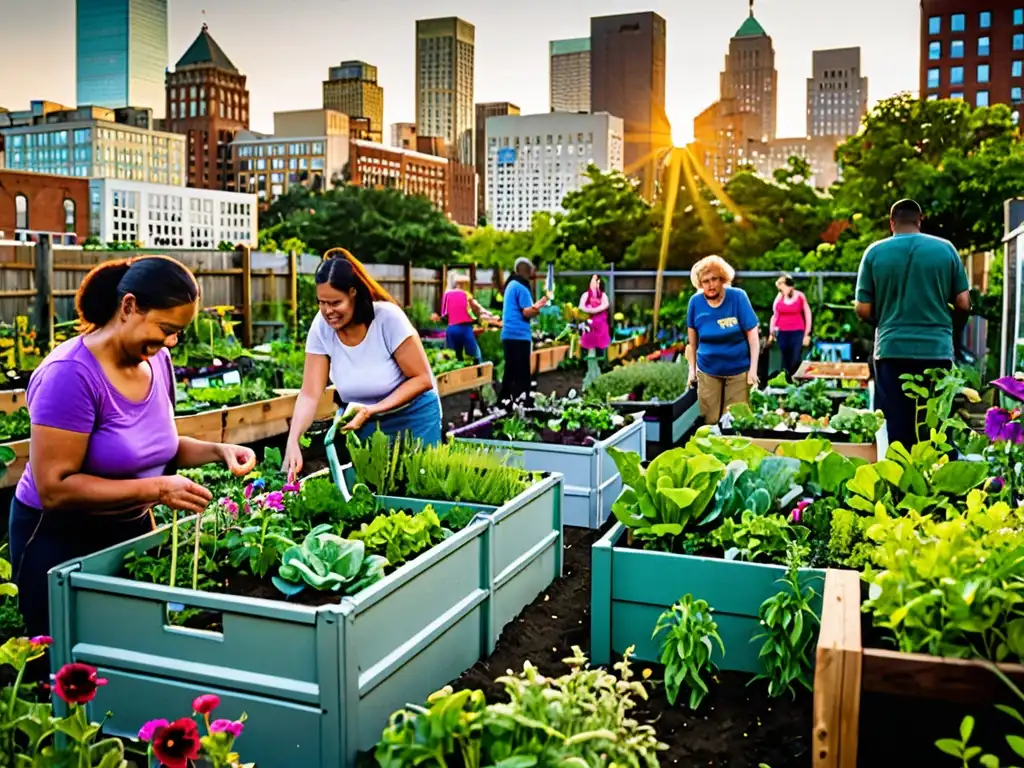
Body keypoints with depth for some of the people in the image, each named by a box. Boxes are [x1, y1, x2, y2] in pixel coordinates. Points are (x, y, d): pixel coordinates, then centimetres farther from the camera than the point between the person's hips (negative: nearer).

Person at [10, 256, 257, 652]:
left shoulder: (158, 362, -4)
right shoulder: (71, 374, -25)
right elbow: (55, 489, -27)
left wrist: (217, 451, -8)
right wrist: (157, 490, -31)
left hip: (132, 530, 6)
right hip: (61, 542, -6)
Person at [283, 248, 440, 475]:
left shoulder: (388, 317, -24)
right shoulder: (321, 327, -14)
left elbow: (422, 379, -20)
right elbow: (310, 394, -14)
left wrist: (373, 410, -29)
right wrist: (293, 441, -29)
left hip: (412, 419, -3)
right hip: (365, 425, 3)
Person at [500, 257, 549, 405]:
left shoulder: (511, 285, 18)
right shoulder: (521, 287, -10)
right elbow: (526, 312, -15)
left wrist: (536, 307, 20)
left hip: (508, 334, 9)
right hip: (519, 335, -9)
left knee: (510, 371, 11)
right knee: (521, 374, -7)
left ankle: (505, 400, 13)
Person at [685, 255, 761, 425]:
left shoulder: (738, 297, -12)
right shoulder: (695, 301, -6)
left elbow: (752, 333, -9)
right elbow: (692, 339, 5)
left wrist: (753, 369, -11)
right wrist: (692, 368, 7)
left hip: (738, 370, -2)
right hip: (707, 371, 2)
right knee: (709, 421, 7)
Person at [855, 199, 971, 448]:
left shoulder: (875, 252, 1)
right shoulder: (945, 248, 3)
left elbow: (863, 310, -1)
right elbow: (964, 304, 3)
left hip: (892, 351, -1)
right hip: (937, 350, 1)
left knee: (897, 432, 3)